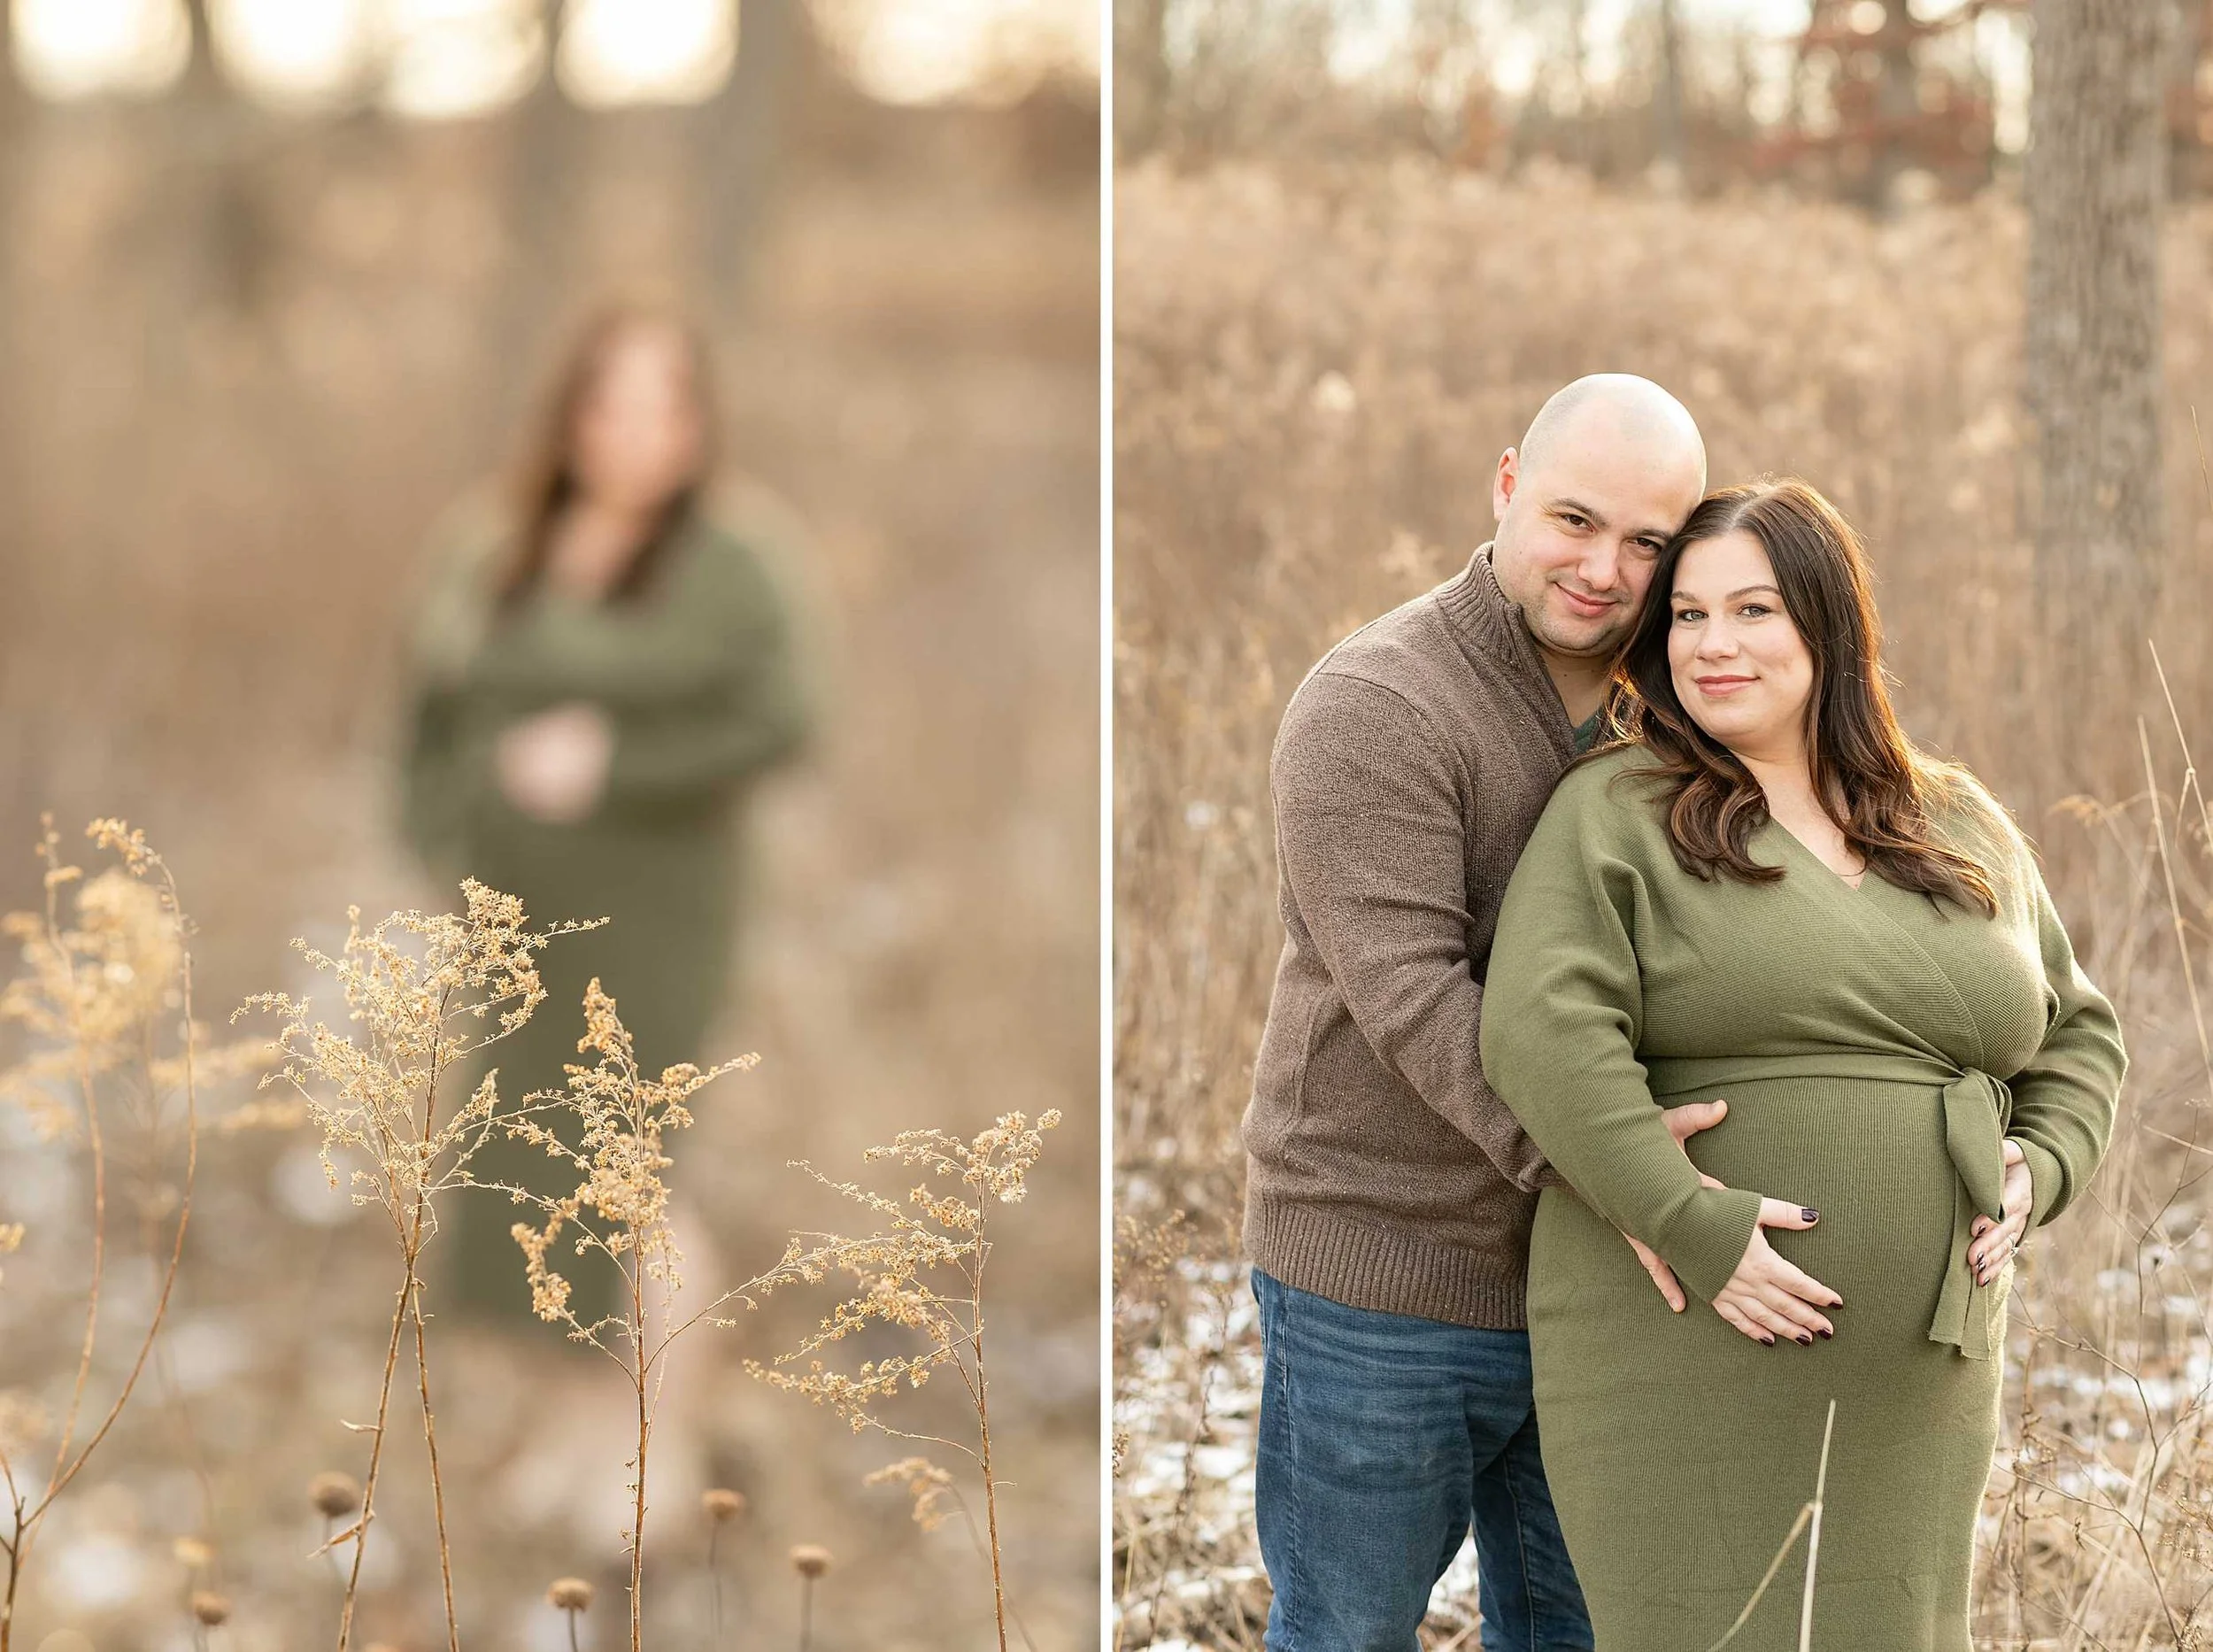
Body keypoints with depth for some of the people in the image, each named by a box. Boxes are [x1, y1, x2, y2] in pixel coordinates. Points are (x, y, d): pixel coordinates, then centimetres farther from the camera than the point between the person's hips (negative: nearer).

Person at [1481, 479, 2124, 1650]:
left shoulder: (1963, 831, 12)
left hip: (1907, 1379, 5)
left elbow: (2075, 1040, 20)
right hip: (1685, 1363, -5)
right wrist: (1693, 1225, -22)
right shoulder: (1618, 814, -3)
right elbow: (1545, 1035, -15)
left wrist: (2036, 1174, 0)